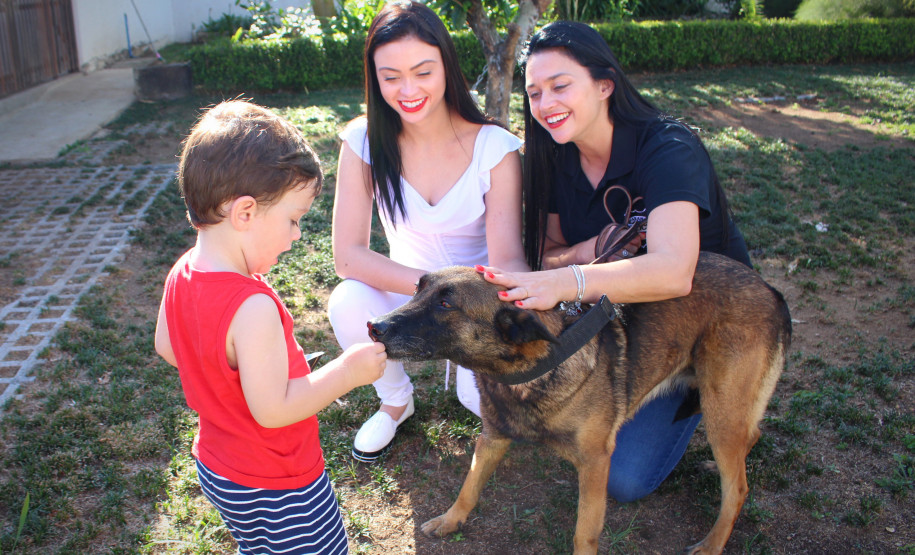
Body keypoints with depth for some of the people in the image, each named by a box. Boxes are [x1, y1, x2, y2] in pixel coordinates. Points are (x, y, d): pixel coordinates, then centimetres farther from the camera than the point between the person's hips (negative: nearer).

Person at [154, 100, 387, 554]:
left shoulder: (181, 274, -8)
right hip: (277, 490, -8)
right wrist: (348, 371, -25)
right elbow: (273, 409, -32)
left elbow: (165, 347, 9)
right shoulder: (253, 308, -36)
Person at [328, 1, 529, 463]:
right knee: (348, 303, -31)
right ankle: (396, 400, 2)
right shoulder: (364, 142, -14)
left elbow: (509, 259, -21)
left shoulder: (495, 147, -18)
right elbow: (348, 254, -18)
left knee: (486, 399, -26)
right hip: (407, 288, 1)